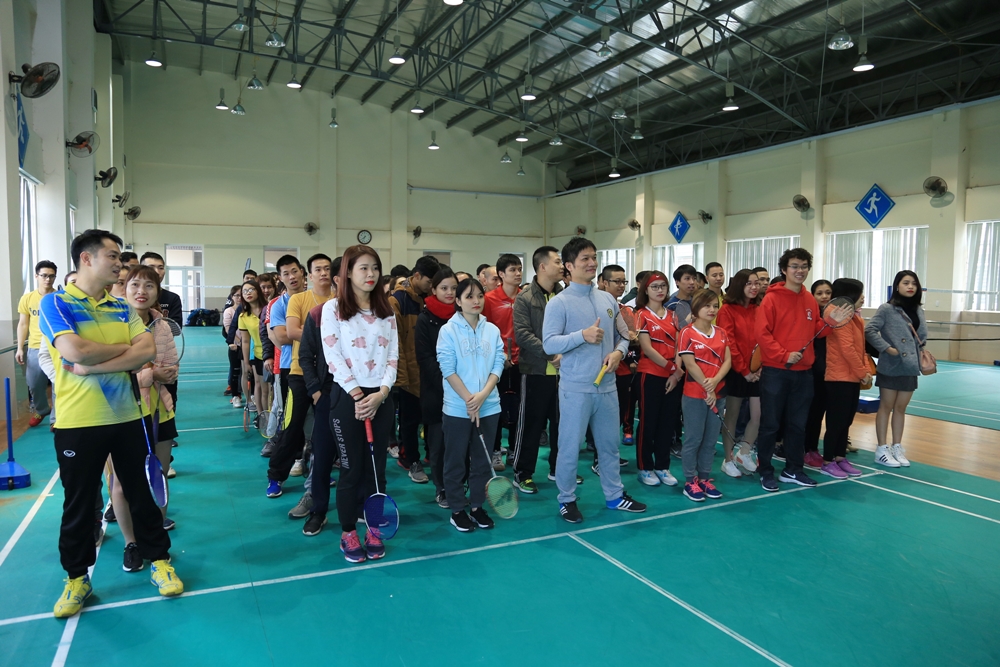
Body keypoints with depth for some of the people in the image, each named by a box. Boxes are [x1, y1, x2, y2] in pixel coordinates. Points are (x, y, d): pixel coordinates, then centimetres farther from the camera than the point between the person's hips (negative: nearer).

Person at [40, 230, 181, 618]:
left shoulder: (122, 308, 7)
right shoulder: (55, 302, -7)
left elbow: (148, 351, -8)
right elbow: (74, 350, -23)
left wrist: (93, 366, -16)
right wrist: (124, 347, -8)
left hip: (125, 417, 4)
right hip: (77, 423, -3)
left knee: (140, 492, 13)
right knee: (78, 503, 10)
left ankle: (159, 561, 26)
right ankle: (77, 578, 27)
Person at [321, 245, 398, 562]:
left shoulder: (386, 310, 9)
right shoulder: (333, 308, -3)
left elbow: (393, 355, 4)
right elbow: (333, 356, -10)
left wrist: (381, 393, -10)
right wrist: (358, 395, -14)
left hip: (381, 397, 4)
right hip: (347, 396, -3)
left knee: (376, 467, 9)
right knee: (351, 468, 3)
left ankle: (373, 530, 22)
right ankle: (348, 534, 18)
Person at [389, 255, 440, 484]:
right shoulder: (397, 301, -9)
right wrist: (401, 374, -17)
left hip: (427, 372, 5)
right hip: (409, 373, -5)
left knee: (414, 418, 13)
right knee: (411, 418, 5)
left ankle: (405, 455, 29)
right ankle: (413, 461, 18)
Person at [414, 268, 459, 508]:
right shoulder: (425, 319, -2)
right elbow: (424, 357, -8)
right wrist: (445, 381, -17)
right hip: (435, 390, -2)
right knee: (438, 441, 4)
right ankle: (441, 489, 18)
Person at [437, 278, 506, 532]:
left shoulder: (493, 330, 5)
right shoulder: (448, 331, -5)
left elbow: (498, 365, 1)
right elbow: (448, 370, -10)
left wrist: (483, 394, -13)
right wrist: (469, 400, -14)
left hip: (489, 407, 3)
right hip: (457, 408, -3)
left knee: (482, 460, 12)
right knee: (456, 461, 8)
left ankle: (477, 506, 26)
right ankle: (457, 510, 20)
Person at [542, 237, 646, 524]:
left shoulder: (608, 299, 9)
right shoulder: (559, 303, -8)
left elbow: (623, 336, 13)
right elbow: (548, 344, -16)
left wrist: (618, 352, -8)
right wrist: (583, 335, -25)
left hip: (607, 386, 6)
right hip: (575, 389, -5)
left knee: (610, 445, 17)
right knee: (570, 447, 5)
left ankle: (615, 495, 33)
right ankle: (567, 499, 23)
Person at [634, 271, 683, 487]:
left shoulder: (671, 315, 12)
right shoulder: (642, 315, -4)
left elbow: (677, 346, 7)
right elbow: (647, 348, -12)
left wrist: (678, 372, -6)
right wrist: (669, 367, -14)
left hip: (673, 377, 5)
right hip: (651, 374, -5)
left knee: (668, 422, 9)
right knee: (648, 422, 2)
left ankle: (663, 467, 20)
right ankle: (645, 468, 13)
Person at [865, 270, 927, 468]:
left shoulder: (919, 310, 9)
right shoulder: (887, 309, -8)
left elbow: (922, 336, 17)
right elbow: (870, 330, -14)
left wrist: (921, 349, 1)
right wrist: (887, 348, -17)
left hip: (910, 367, 5)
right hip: (890, 367, -5)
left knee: (901, 408, 12)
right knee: (886, 407, 3)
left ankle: (897, 448, 22)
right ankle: (882, 450, 11)